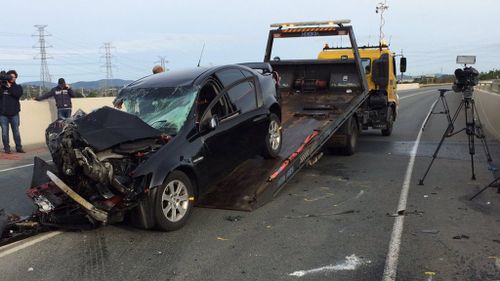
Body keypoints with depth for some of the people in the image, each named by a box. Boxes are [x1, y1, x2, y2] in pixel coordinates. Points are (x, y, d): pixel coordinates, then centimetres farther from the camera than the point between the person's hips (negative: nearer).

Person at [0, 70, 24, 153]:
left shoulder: (18, 87, 8)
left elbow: (18, 94, -11)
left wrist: (9, 87, -16)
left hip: (14, 113, 0)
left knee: (16, 131, 6)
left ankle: (19, 147, 14)